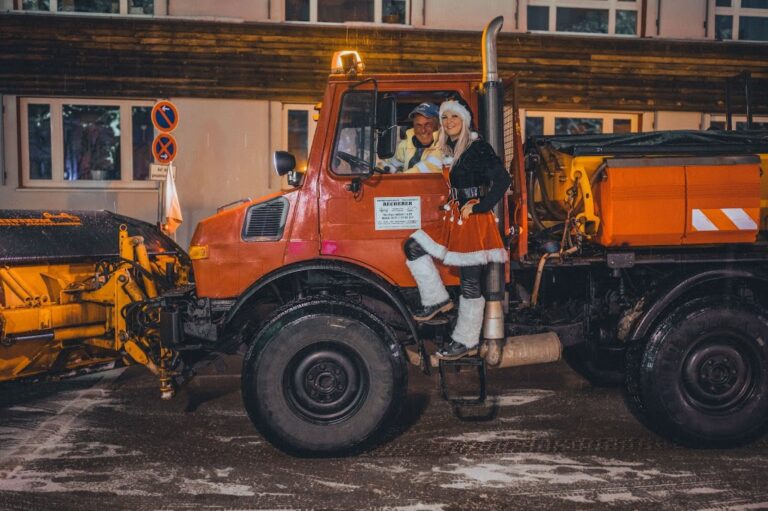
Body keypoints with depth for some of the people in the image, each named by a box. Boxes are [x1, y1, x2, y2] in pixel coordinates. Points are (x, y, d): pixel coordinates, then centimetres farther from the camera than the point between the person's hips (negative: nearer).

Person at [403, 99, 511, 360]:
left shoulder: (478, 147, -10)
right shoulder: (446, 150, 14)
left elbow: (502, 179, -18)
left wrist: (478, 207, -16)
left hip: (473, 219, -8)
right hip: (453, 217, 8)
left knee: (470, 280, -2)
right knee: (413, 247, -2)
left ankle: (466, 341, 7)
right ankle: (437, 299, 7)